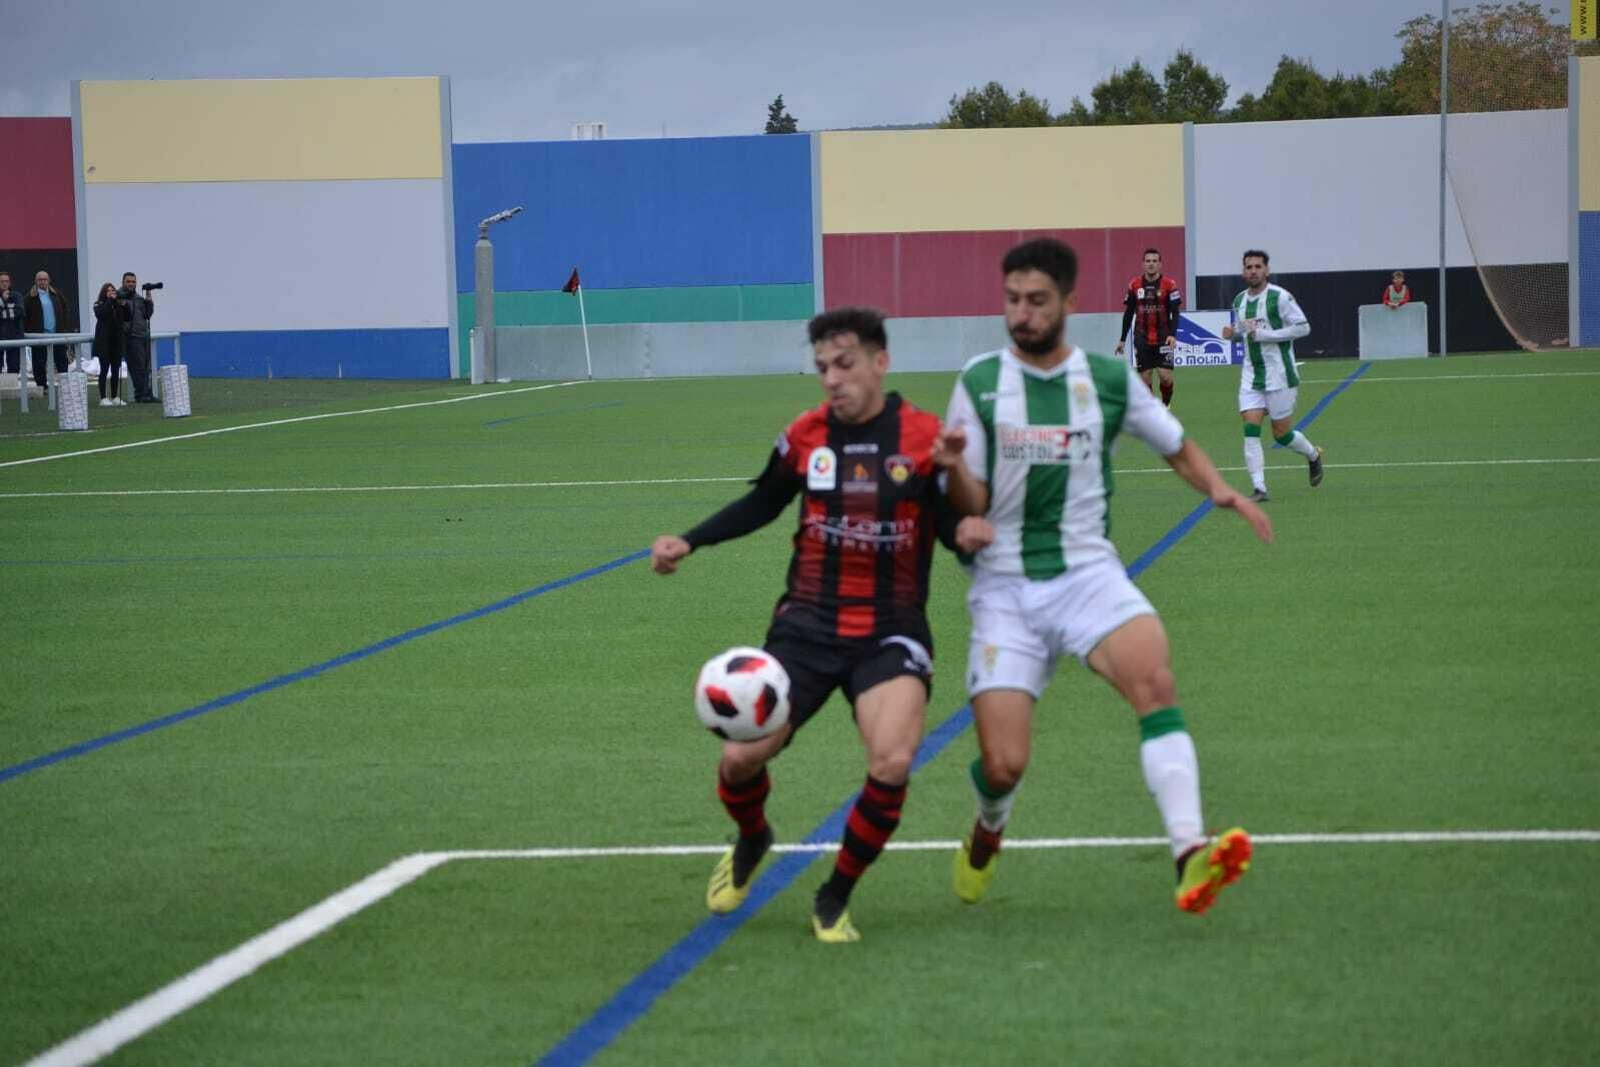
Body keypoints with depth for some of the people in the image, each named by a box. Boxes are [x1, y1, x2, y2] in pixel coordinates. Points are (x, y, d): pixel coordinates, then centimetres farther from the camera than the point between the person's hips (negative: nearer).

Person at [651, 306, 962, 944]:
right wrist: (689, 542, 8)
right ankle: (751, 842, 29)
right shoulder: (806, 436, 1)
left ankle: (834, 900, -1)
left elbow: (958, 531, -3)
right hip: (808, 623, 2)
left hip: (891, 632, -2)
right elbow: (763, 504, 18)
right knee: (741, 757, -10)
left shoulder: (925, 437, -8)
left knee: (892, 763, -25)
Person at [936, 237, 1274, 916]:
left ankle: (1191, 857, -41)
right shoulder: (980, 382, 1)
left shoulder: (1109, 381, 4)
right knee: (1003, 764, -9)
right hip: (1006, 586, 0)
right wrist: (954, 470, -23)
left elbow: (1177, 448, 18)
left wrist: (1218, 489, -3)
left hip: (1088, 573, 0)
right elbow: (970, 506, 0)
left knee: (1153, 677, -31)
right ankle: (987, 833, 30)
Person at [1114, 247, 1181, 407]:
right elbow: (1128, 313, 10)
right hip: (1142, 338, 2)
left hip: (1163, 338, -2)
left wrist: (1173, 335, -19)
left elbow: (1175, 313, -5)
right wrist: (1122, 339, 10)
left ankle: (1166, 405, 16)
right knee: (1144, 378, -1)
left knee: (1166, 376, -10)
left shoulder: (1169, 284, -4)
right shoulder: (1135, 285, 3)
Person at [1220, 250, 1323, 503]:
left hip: (1279, 375, -5)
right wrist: (1233, 333, 1)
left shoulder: (1279, 297, -11)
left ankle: (1313, 456, 34)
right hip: (1251, 376, 5)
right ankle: (1259, 489, -12)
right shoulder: (1240, 301, 10)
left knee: (1282, 433, 2)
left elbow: (1303, 327, -14)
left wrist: (1264, 334, -19)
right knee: (1250, 430, -10)